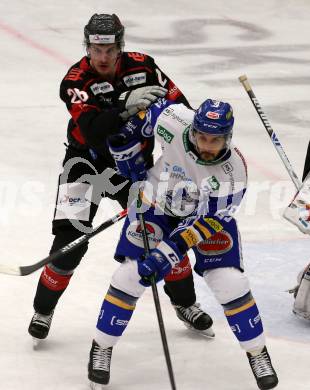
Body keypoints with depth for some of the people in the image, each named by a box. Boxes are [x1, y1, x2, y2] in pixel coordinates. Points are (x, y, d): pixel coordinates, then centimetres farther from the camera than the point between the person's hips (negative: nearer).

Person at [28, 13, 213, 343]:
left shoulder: (142, 67, -13)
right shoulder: (76, 81, -22)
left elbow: (178, 103, -5)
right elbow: (93, 132, -34)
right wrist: (125, 107, -48)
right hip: (87, 162, -3)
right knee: (71, 239, -13)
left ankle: (185, 303, 22)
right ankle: (43, 310, 6)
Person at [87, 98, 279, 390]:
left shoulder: (233, 171, -32)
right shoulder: (174, 122, -32)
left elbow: (207, 221, -29)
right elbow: (138, 113, -11)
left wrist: (168, 253, -36)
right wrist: (132, 164, -4)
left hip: (208, 213, -1)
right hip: (157, 204, 1)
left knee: (230, 283, -9)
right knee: (129, 275, -9)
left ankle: (258, 353, 12)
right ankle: (101, 348, 9)